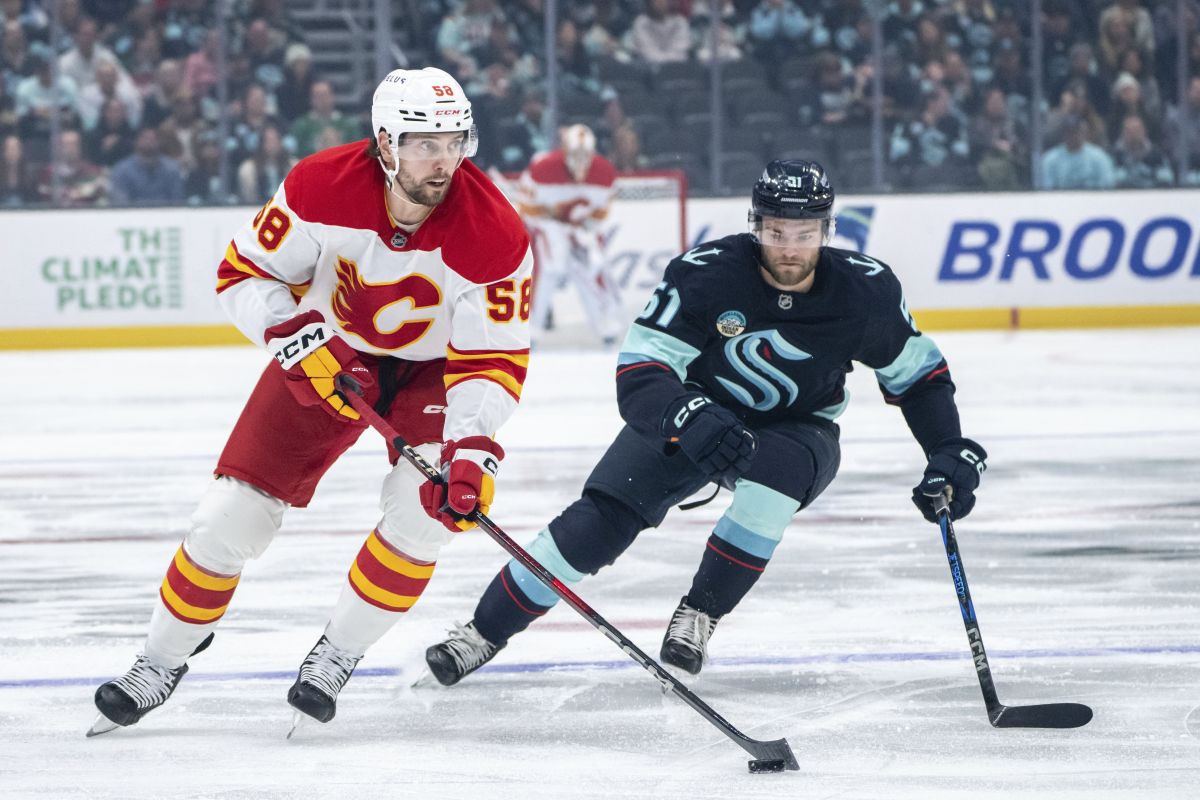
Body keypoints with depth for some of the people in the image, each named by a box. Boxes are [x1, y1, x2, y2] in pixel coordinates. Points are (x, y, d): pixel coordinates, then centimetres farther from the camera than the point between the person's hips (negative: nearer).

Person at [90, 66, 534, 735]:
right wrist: (296, 335, -29)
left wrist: (472, 448, -40)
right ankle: (163, 660, 16)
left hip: (432, 367, -1)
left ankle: (337, 655, -5)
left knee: (429, 505, -26)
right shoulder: (322, 187, -26)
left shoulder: (494, 234, -29)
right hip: (328, 354, 1)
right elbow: (245, 272, -13)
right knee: (236, 510, -6)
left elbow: (492, 360, -26)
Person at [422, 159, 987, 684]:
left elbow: (919, 376, -1)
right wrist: (688, 420, -50)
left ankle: (699, 615, -19)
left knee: (777, 470, -36)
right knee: (601, 517, -18)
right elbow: (637, 377, -31)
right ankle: (485, 631, -3)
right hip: (692, 408, -1)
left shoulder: (866, 290, -18)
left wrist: (951, 455, -12)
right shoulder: (706, 275, -26)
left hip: (798, 430, 1)